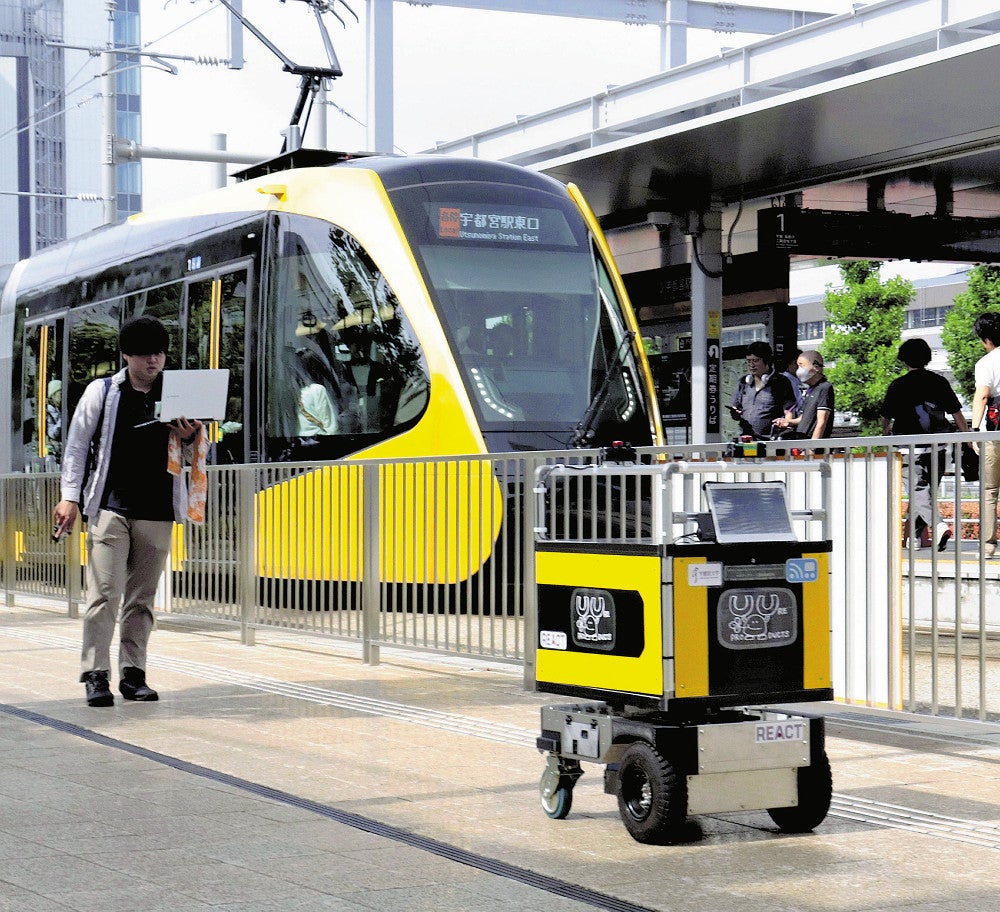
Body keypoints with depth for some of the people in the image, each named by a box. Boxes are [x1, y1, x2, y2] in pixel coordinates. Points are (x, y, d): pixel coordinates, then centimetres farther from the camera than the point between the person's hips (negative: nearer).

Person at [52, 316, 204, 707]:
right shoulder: (101, 392, 7)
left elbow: (200, 454, 17)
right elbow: (76, 446, 9)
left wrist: (191, 438, -6)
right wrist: (70, 496, 1)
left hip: (157, 511, 2)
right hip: (109, 508, -2)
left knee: (142, 597, 4)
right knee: (104, 592, -10)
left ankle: (133, 673, 10)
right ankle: (96, 675, -9)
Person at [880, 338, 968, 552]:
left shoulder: (898, 385, -4)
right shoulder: (939, 381, 4)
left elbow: (886, 416, 6)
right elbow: (956, 413, 5)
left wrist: (885, 430, 29)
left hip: (912, 447, -4)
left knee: (919, 492, -5)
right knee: (927, 489, 16)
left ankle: (939, 527, -27)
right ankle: (914, 534, 27)